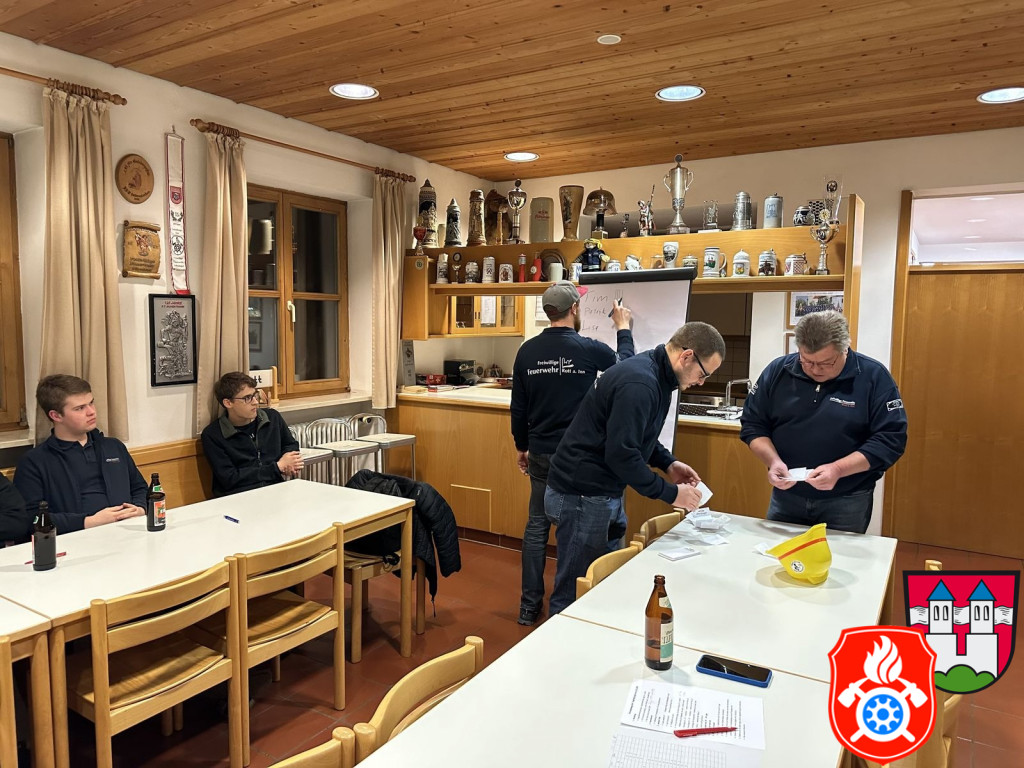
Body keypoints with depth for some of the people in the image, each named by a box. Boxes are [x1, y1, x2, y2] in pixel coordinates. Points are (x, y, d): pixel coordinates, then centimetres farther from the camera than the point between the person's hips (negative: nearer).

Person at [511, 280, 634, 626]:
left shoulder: (527, 351, -1)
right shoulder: (588, 349, -12)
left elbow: (518, 406, 4)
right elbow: (626, 363, 9)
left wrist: (521, 446, 17)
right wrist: (623, 328, 24)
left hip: (541, 453, 4)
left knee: (537, 525, 13)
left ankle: (529, 606, 21)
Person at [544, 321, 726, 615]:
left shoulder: (653, 374, 9)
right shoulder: (639, 384, -24)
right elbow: (621, 454, -26)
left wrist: (667, 463, 9)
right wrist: (670, 493, -16)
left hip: (604, 495, 10)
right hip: (582, 496, -10)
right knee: (573, 593, 1)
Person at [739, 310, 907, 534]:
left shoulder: (873, 377, -10)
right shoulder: (778, 371, -4)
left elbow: (891, 439, -13)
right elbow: (752, 425, 2)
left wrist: (838, 469, -24)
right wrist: (773, 461, -16)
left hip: (847, 503, -2)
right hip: (785, 496, 3)